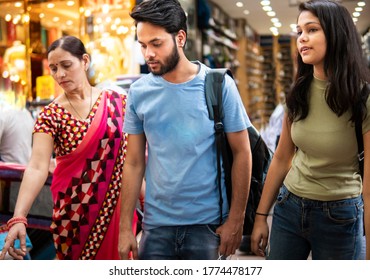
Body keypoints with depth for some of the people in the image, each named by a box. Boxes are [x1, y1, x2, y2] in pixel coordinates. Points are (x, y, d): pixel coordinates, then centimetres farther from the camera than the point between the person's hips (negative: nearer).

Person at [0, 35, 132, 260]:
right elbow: (37, 167, -20)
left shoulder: (116, 101, -2)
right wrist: (19, 217, -32)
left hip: (116, 206, 1)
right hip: (75, 211, -1)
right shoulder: (51, 115, -8)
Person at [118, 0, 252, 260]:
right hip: (156, 225, 2)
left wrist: (236, 220, -6)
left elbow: (242, 153, -4)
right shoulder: (138, 92, -1)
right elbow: (134, 163, 3)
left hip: (208, 224, -2)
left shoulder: (219, 85, -8)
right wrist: (125, 227, 0)